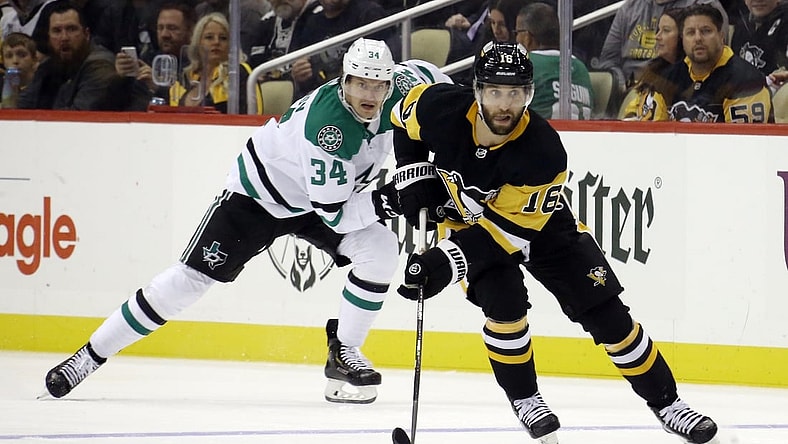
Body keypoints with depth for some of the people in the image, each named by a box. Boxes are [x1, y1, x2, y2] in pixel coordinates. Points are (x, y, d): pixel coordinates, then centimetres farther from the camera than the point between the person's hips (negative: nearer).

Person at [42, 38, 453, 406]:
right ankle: (91, 354, -2)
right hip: (261, 193, -6)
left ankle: (343, 353, -1)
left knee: (380, 249, -17)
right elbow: (334, 214, -33)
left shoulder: (397, 91, -19)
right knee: (193, 276, -10)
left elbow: (428, 75, 7)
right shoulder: (328, 126, -38)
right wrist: (381, 202, -42)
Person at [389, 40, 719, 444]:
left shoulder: (544, 152, -35)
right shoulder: (439, 108, -28)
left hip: (537, 220, -1)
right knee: (504, 304, -23)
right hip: (465, 217, 1)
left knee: (606, 313, -6)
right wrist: (416, 179, -11)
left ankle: (665, 401, 7)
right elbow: (404, 122, -3)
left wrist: (447, 262, -39)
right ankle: (523, 397, 1)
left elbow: (507, 228, -32)